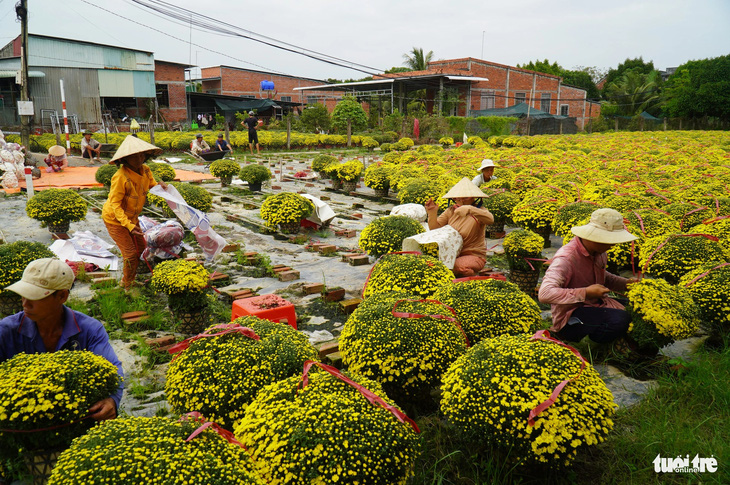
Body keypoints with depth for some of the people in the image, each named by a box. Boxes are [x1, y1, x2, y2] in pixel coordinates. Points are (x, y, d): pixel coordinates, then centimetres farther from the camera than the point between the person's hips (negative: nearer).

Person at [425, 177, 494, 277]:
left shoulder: (478, 212, -6)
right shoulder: (450, 211, 7)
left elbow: (490, 219, -30)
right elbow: (435, 229, 2)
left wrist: (469, 209, -43)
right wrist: (432, 213, -17)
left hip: (473, 256, -4)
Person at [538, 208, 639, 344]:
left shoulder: (599, 252, 3)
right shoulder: (566, 258, -24)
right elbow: (545, 294, -34)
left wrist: (626, 283, 5)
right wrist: (586, 293, -31)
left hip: (597, 304, 9)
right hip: (569, 317, -9)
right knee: (620, 319, -30)